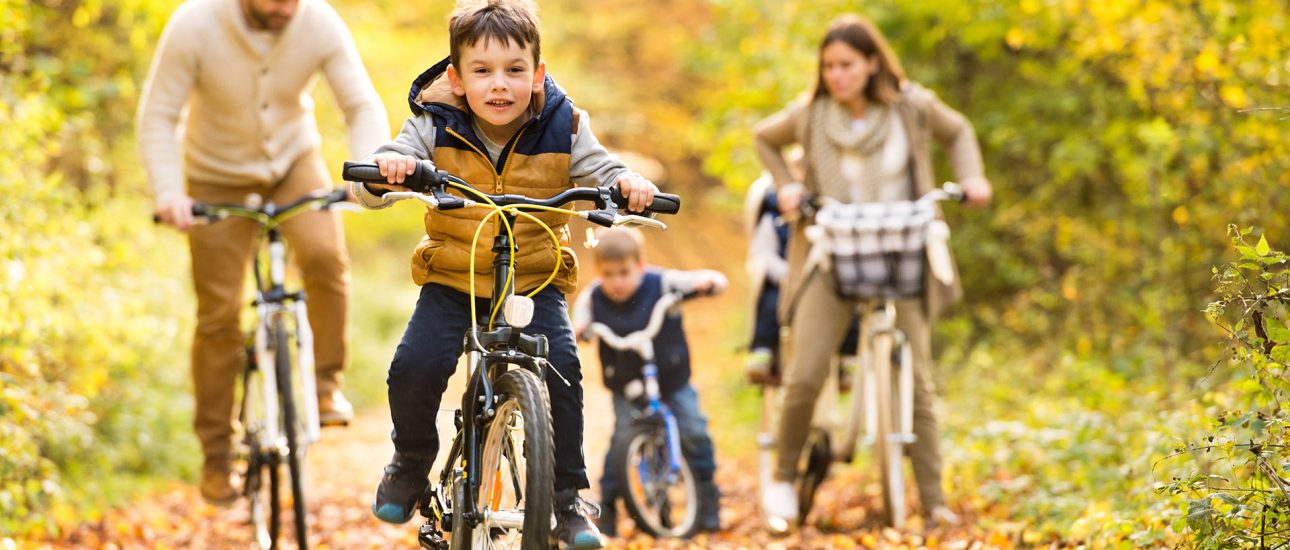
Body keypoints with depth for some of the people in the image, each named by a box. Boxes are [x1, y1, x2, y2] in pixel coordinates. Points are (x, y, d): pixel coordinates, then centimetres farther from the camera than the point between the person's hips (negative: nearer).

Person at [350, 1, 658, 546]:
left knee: (561, 365, -22)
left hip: (537, 280, 0)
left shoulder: (562, 128, -8)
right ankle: (410, 463, 12)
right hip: (451, 278, 0)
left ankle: (567, 496, -5)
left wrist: (628, 184, -27)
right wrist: (384, 171, -39)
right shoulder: (435, 126, -10)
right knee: (414, 367, -20)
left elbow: (600, 170, -3)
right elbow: (369, 188, -14)